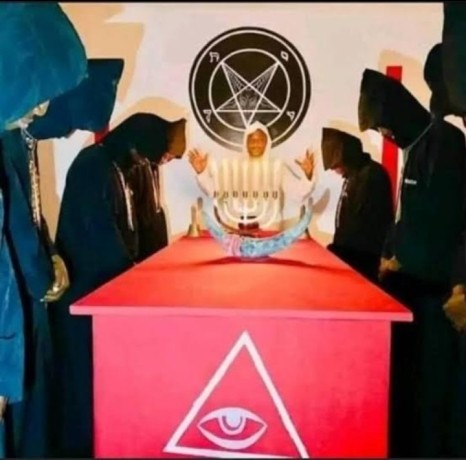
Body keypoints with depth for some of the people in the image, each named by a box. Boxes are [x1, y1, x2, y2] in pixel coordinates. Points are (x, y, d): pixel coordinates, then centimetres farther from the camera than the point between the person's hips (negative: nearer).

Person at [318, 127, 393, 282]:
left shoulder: (371, 174, -15)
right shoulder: (354, 175, 16)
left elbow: (363, 224, -21)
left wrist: (336, 249, -14)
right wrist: (338, 248, 10)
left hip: (361, 259, -9)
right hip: (351, 255, 9)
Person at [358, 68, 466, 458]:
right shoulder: (418, 145, 17)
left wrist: (403, 260, -11)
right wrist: (391, 254, 10)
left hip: (430, 282, -9)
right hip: (411, 278, 9)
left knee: (427, 377, -1)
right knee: (405, 374, 15)